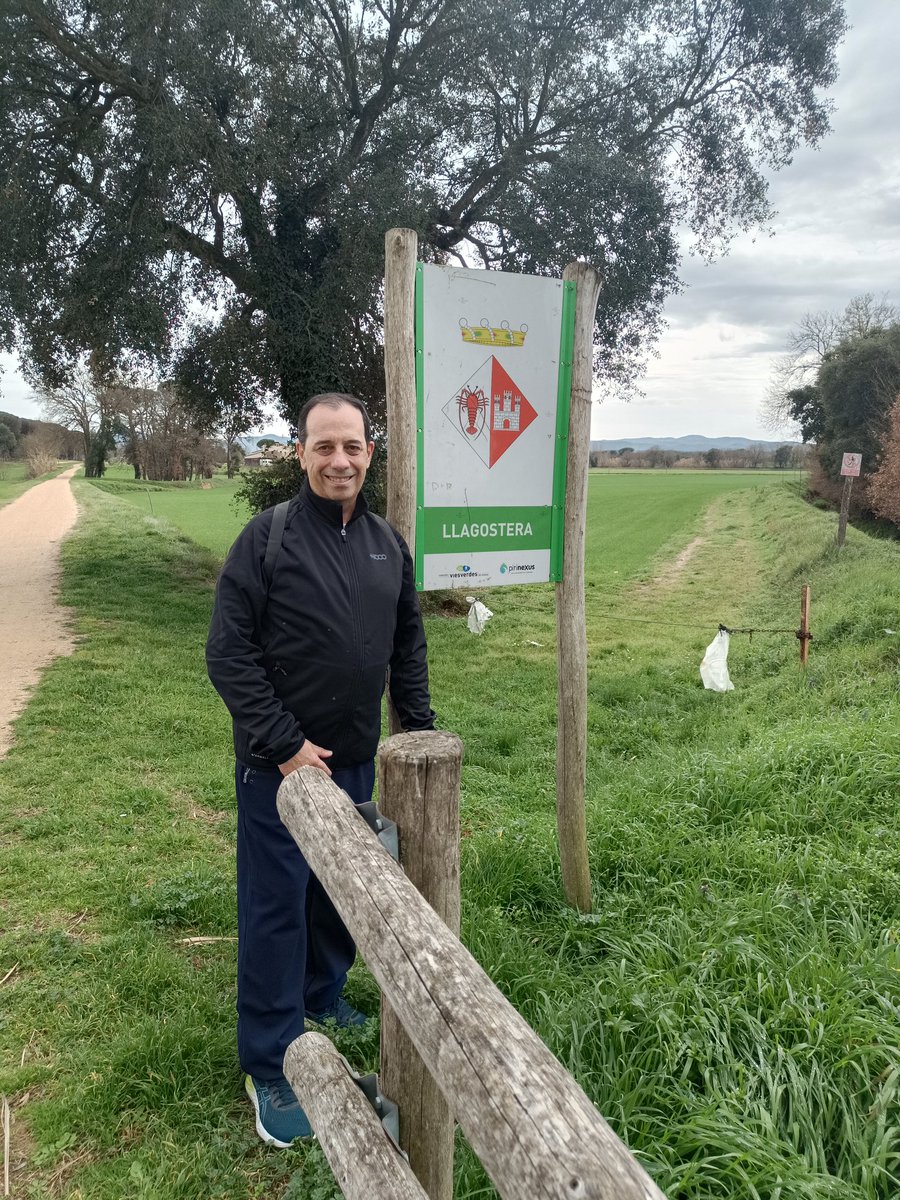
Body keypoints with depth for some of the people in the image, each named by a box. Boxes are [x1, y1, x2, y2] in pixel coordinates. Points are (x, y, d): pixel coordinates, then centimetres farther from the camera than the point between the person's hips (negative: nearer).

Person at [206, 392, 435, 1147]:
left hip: (356, 760, 6)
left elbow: (409, 647, 13)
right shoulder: (269, 536, -12)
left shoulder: (388, 543, 5)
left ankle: (322, 995, 43)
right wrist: (284, 745, -17)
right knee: (276, 907, 3)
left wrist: (421, 732, 8)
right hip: (280, 763, -5)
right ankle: (271, 1066, 18)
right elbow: (229, 653, -14)